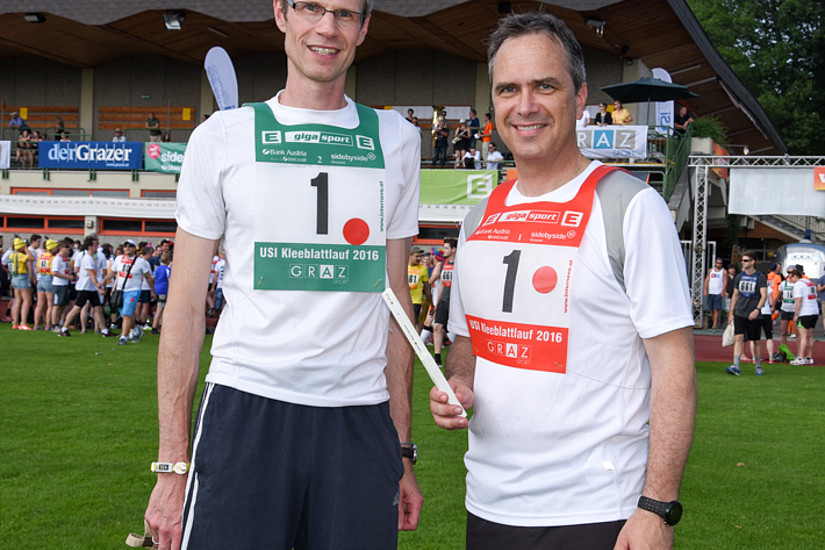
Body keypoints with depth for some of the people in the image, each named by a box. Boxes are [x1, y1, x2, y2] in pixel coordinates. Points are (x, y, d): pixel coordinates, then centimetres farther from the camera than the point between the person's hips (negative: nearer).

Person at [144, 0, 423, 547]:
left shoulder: (396, 139, 11)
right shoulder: (221, 137, 3)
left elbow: (395, 297, 13)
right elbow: (185, 306, 2)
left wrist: (402, 449, 9)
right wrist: (173, 464, -3)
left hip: (361, 419, 2)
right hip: (245, 409, -2)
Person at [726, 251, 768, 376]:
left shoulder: (760, 277, -4)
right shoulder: (739, 277, 10)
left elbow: (764, 295, -10)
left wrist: (757, 309, -24)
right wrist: (731, 313, 14)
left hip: (754, 315, -3)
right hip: (740, 313, 3)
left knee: (756, 341, 7)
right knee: (738, 338, -11)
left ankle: (758, 367, 20)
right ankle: (736, 366, -17)